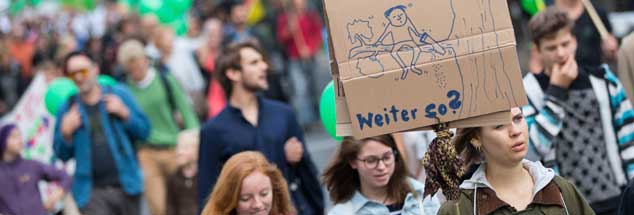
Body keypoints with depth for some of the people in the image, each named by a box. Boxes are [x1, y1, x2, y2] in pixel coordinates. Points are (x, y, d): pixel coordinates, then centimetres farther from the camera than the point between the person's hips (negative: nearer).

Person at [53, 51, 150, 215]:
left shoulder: (119, 94, 3)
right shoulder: (67, 110, 3)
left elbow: (144, 130, 4)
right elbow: (62, 155, 7)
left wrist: (124, 113, -12)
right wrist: (65, 134, -11)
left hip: (126, 187, 1)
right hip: (93, 192, -1)